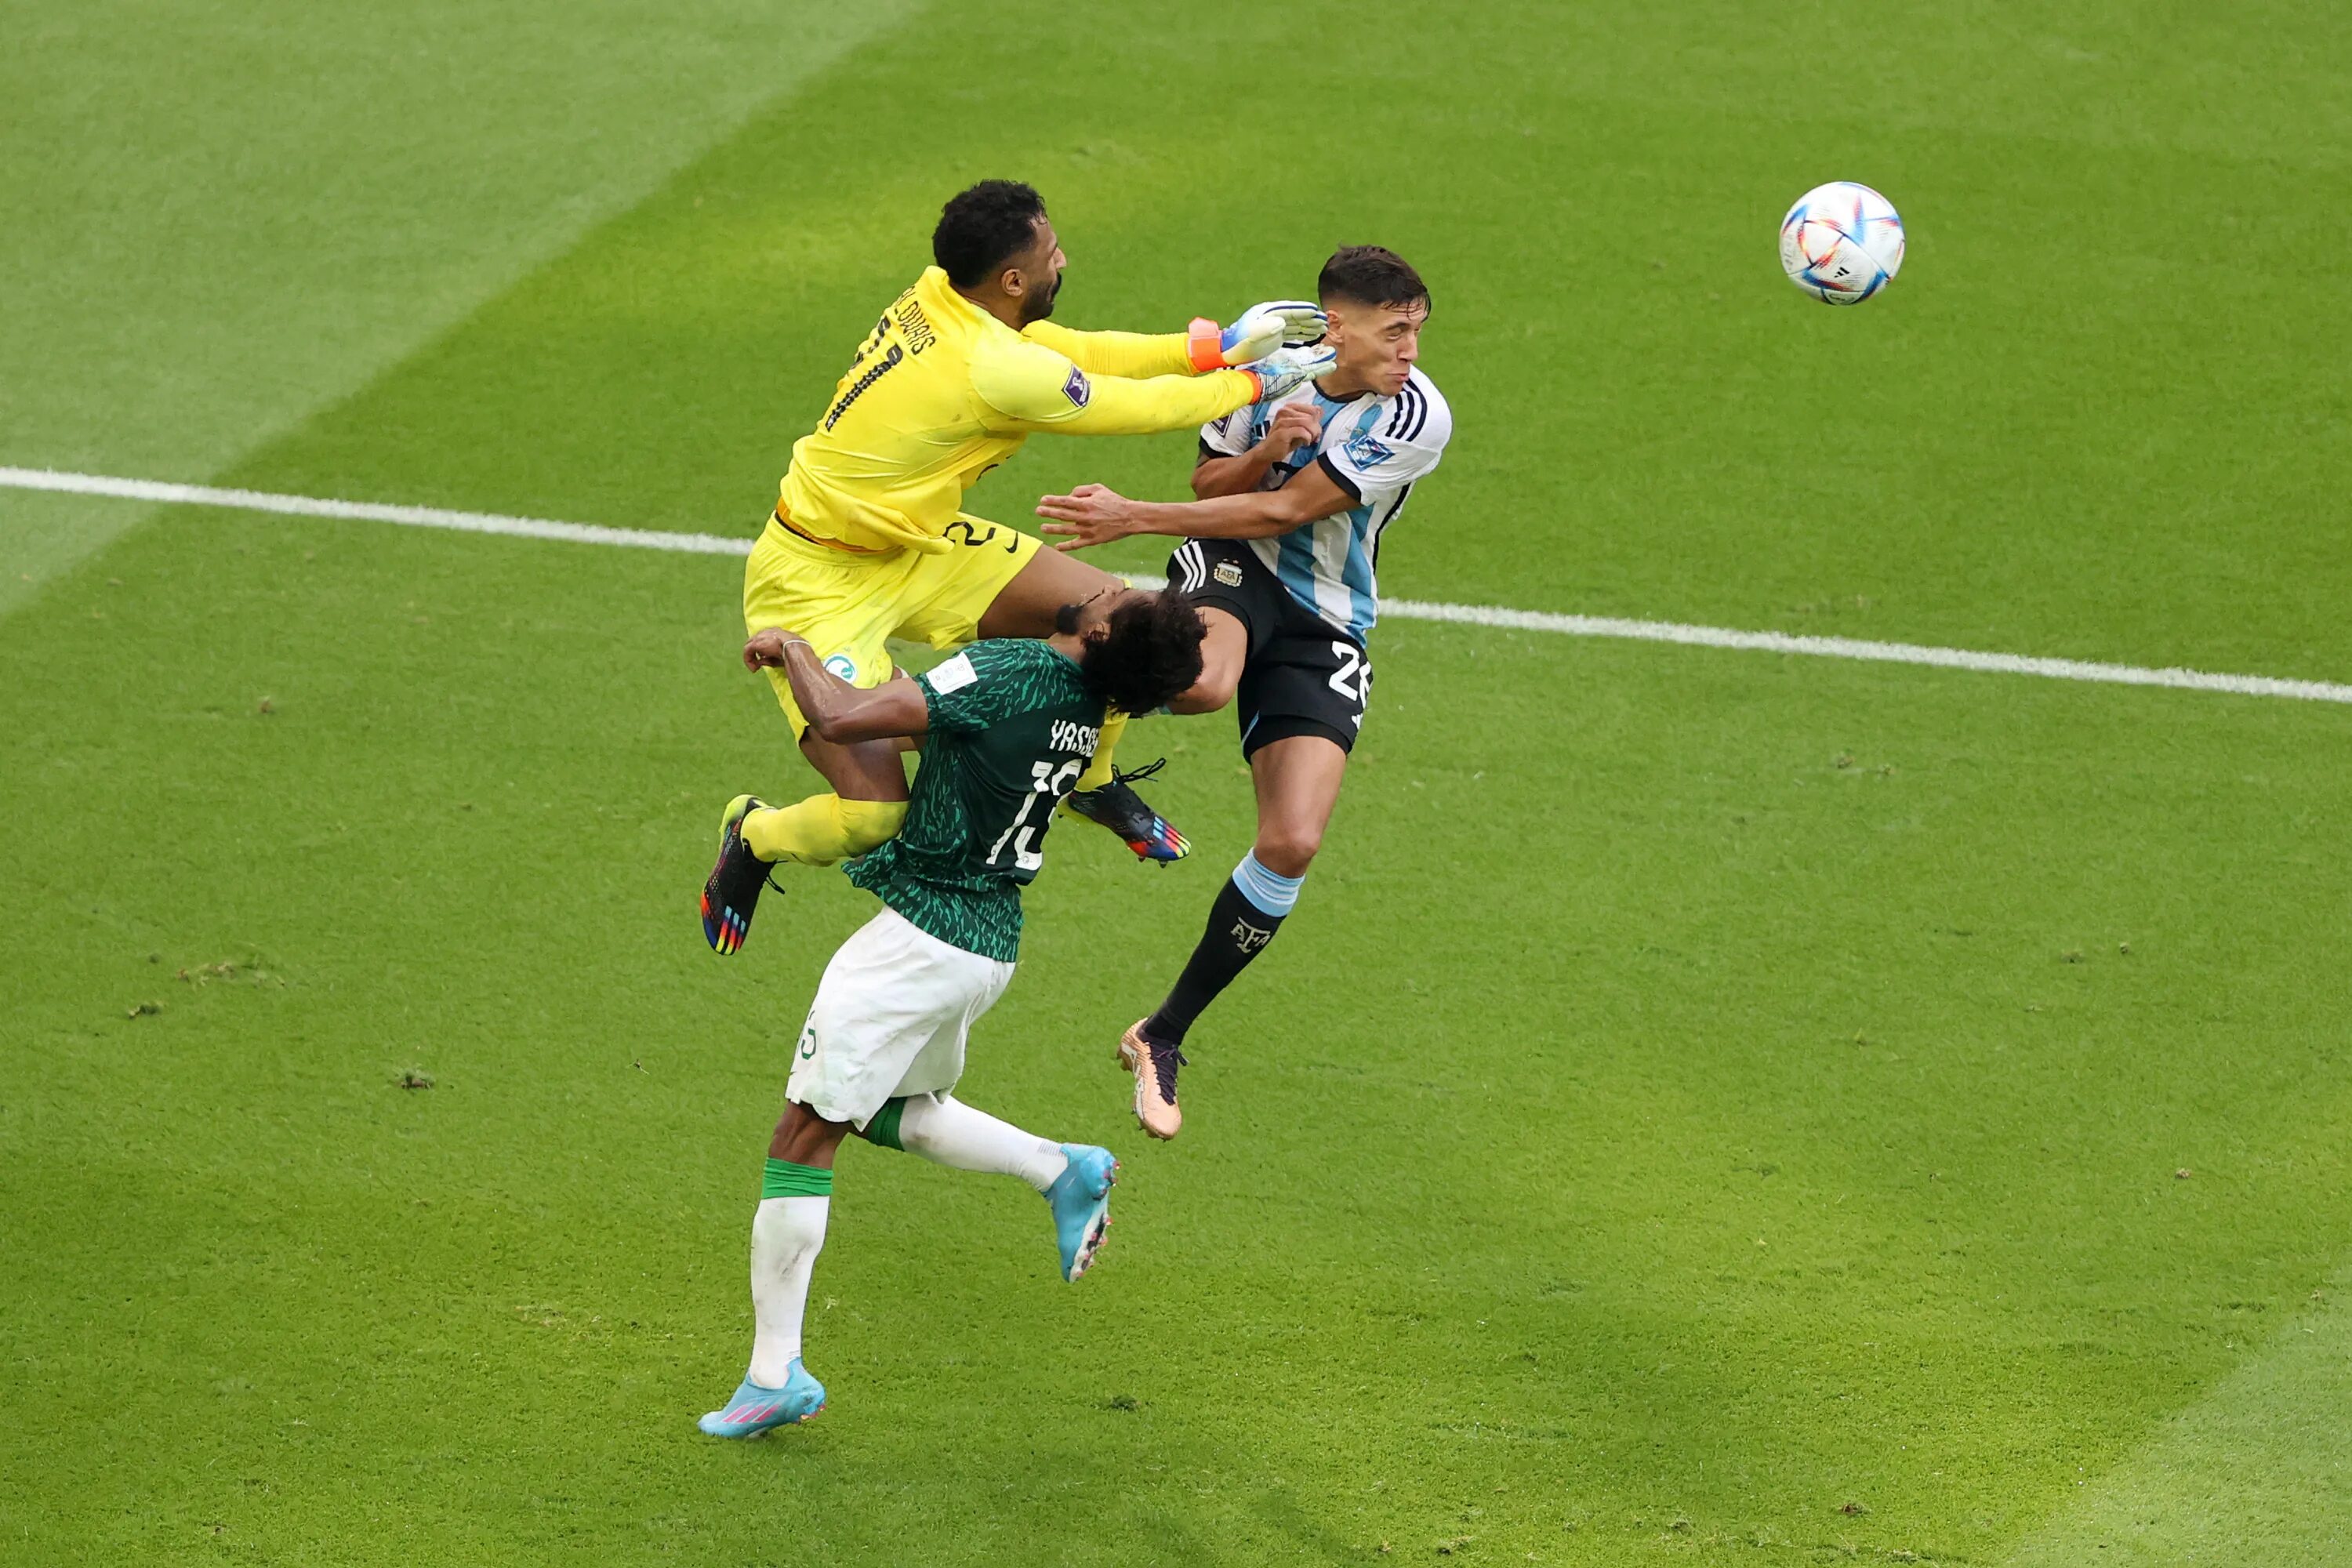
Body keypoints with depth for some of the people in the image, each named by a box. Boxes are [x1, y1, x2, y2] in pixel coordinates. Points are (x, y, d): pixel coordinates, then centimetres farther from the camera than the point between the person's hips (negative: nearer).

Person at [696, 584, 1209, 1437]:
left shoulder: (1006, 672, -22)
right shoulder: (1090, 703, 1)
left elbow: (840, 720, -26)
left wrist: (791, 647, -6)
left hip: (922, 934, -8)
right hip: (993, 941, 8)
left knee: (804, 1137, -1)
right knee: (893, 1112, 30)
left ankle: (774, 1374, 1)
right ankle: (1061, 1167, 16)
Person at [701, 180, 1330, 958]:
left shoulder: (938, 298, -8)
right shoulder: (995, 368, -32)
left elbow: (1075, 353, 6)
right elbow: (1135, 407, -18)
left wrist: (1218, 344, 3)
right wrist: (1253, 382, -3)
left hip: (916, 545, 9)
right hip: (816, 584, -9)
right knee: (875, 814, -16)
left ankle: (1091, 781, 31)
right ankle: (752, 841, 17)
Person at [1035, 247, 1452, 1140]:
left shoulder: (1416, 418, -17)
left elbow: (1285, 511, -19)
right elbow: (1210, 485, 3)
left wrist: (1133, 518, -22)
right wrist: (1268, 448, -21)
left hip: (1324, 626, 1)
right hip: (1231, 565, 0)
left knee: (1293, 843, -12)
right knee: (1204, 680, -41)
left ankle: (1163, 1039, 4)